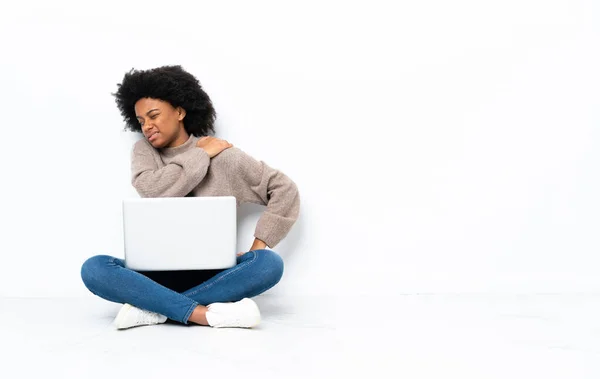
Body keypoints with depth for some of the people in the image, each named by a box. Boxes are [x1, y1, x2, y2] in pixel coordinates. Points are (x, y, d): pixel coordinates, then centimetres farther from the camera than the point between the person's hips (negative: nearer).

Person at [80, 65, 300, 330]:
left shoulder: (222, 155, -1)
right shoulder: (143, 151, 7)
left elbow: (285, 189, -2)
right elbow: (152, 190, -15)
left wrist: (258, 246, -9)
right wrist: (201, 154, -8)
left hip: (211, 275, -1)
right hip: (158, 273, 1)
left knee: (269, 263, -30)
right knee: (94, 269, -26)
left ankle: (152, 309, -30)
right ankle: (207, 314, -35)